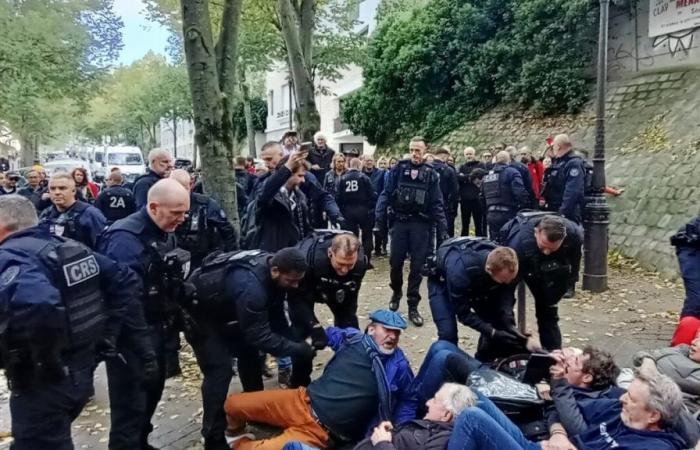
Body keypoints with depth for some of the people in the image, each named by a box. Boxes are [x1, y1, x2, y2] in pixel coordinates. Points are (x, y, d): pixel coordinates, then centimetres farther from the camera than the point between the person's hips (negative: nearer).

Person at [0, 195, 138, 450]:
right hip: (81, 373, 8)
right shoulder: (70, 247, 6)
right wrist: (106, 336, 8)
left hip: (40, 382, -8)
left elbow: (38, 306, -39)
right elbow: (126, 282, 9)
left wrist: (46, 361, -24)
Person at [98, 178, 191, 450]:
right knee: (131, 404, -2)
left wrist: (171, 324, 14)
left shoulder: (166, 233, 6)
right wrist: (143, 348, -26)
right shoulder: (126, 238, -23)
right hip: (130, 336, -9)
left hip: (155, 328, 9)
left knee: (152, 390, 22)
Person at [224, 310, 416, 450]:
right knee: (234, 404, -3)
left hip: (321, 432, -3)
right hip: (303, 401, 4)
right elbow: (327, 333, 24)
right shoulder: (352, 338, 2)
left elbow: (409, 401, 7)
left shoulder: (398, 366, -6)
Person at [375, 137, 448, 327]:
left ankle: (413, 307, 11)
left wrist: (442, 229, -3)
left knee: (417, 266, 2)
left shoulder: (430, 173, 3)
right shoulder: (398, 169, 2)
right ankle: (396, 293, 34)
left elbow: (437, 203, 3)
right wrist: (379, 220, -8)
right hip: (400, 221, 0)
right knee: (396, 262, 7)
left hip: (421, 224, 0)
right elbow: (386, 195, 1)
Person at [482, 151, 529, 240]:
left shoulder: (487, 176, 17)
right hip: (507, 215, -6)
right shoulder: (511, 172, -5)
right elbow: (520, 193, -16)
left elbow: (483, 196, 21)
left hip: (491, 216, 6)